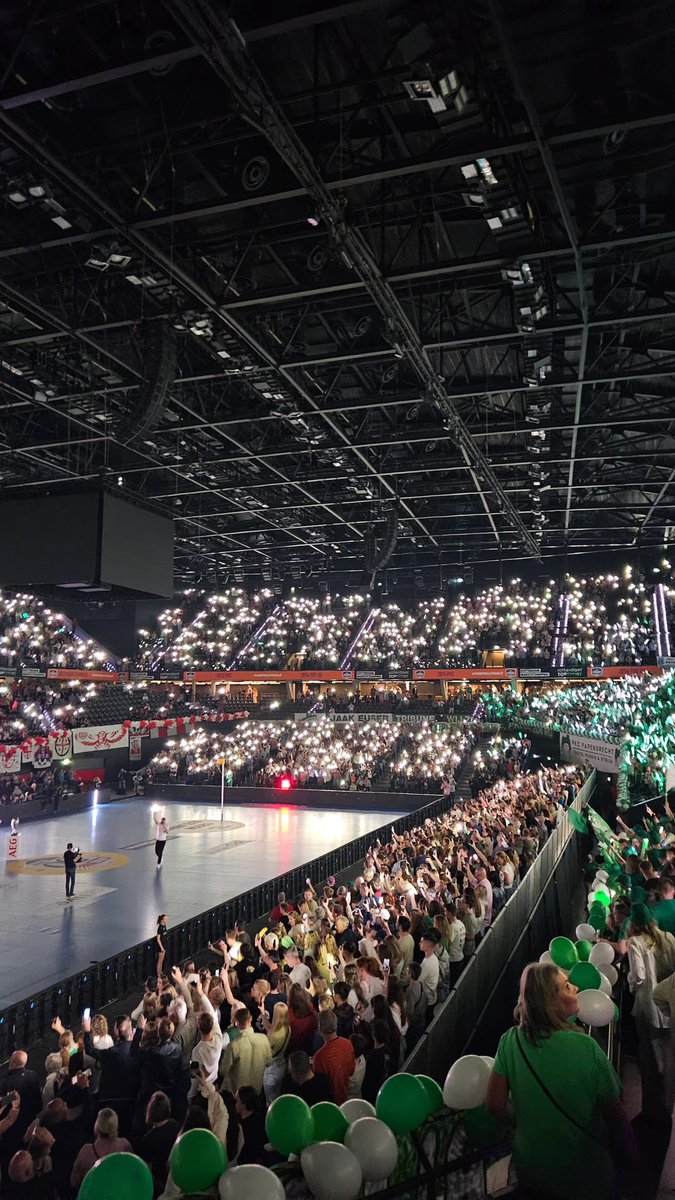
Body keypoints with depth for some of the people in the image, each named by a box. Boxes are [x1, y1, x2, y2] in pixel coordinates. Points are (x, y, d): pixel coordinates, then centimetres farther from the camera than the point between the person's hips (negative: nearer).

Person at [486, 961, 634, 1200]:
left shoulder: (510, 1041, -18)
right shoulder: (585, 1047, -27)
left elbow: (496, 1104, -9)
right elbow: (614, 1114, -16)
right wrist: (623, 1151, 3)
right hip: (584, 1171, -2)